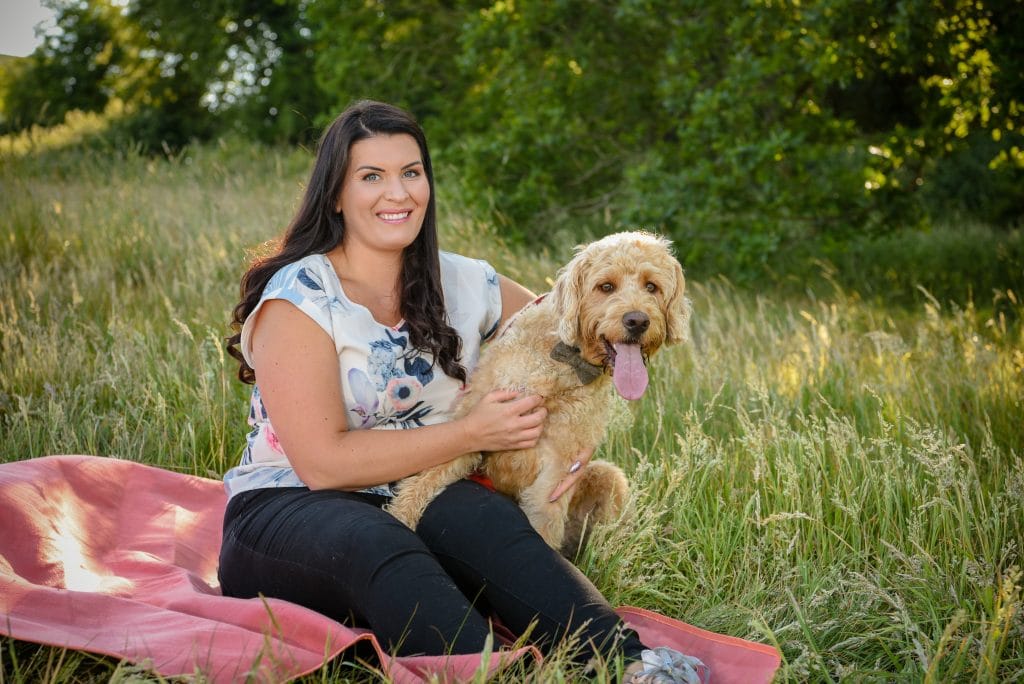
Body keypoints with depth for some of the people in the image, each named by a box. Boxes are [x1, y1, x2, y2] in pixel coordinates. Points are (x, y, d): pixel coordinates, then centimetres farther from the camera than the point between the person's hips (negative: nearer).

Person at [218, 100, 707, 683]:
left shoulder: (464, 285, 5)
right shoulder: (300, 299, -10)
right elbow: (323, 462, -15)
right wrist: (474, 433, -16)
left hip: (421, 510, 4)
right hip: (287, 513, -3)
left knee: (476, 514, -31)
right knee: (373, 544, -38)